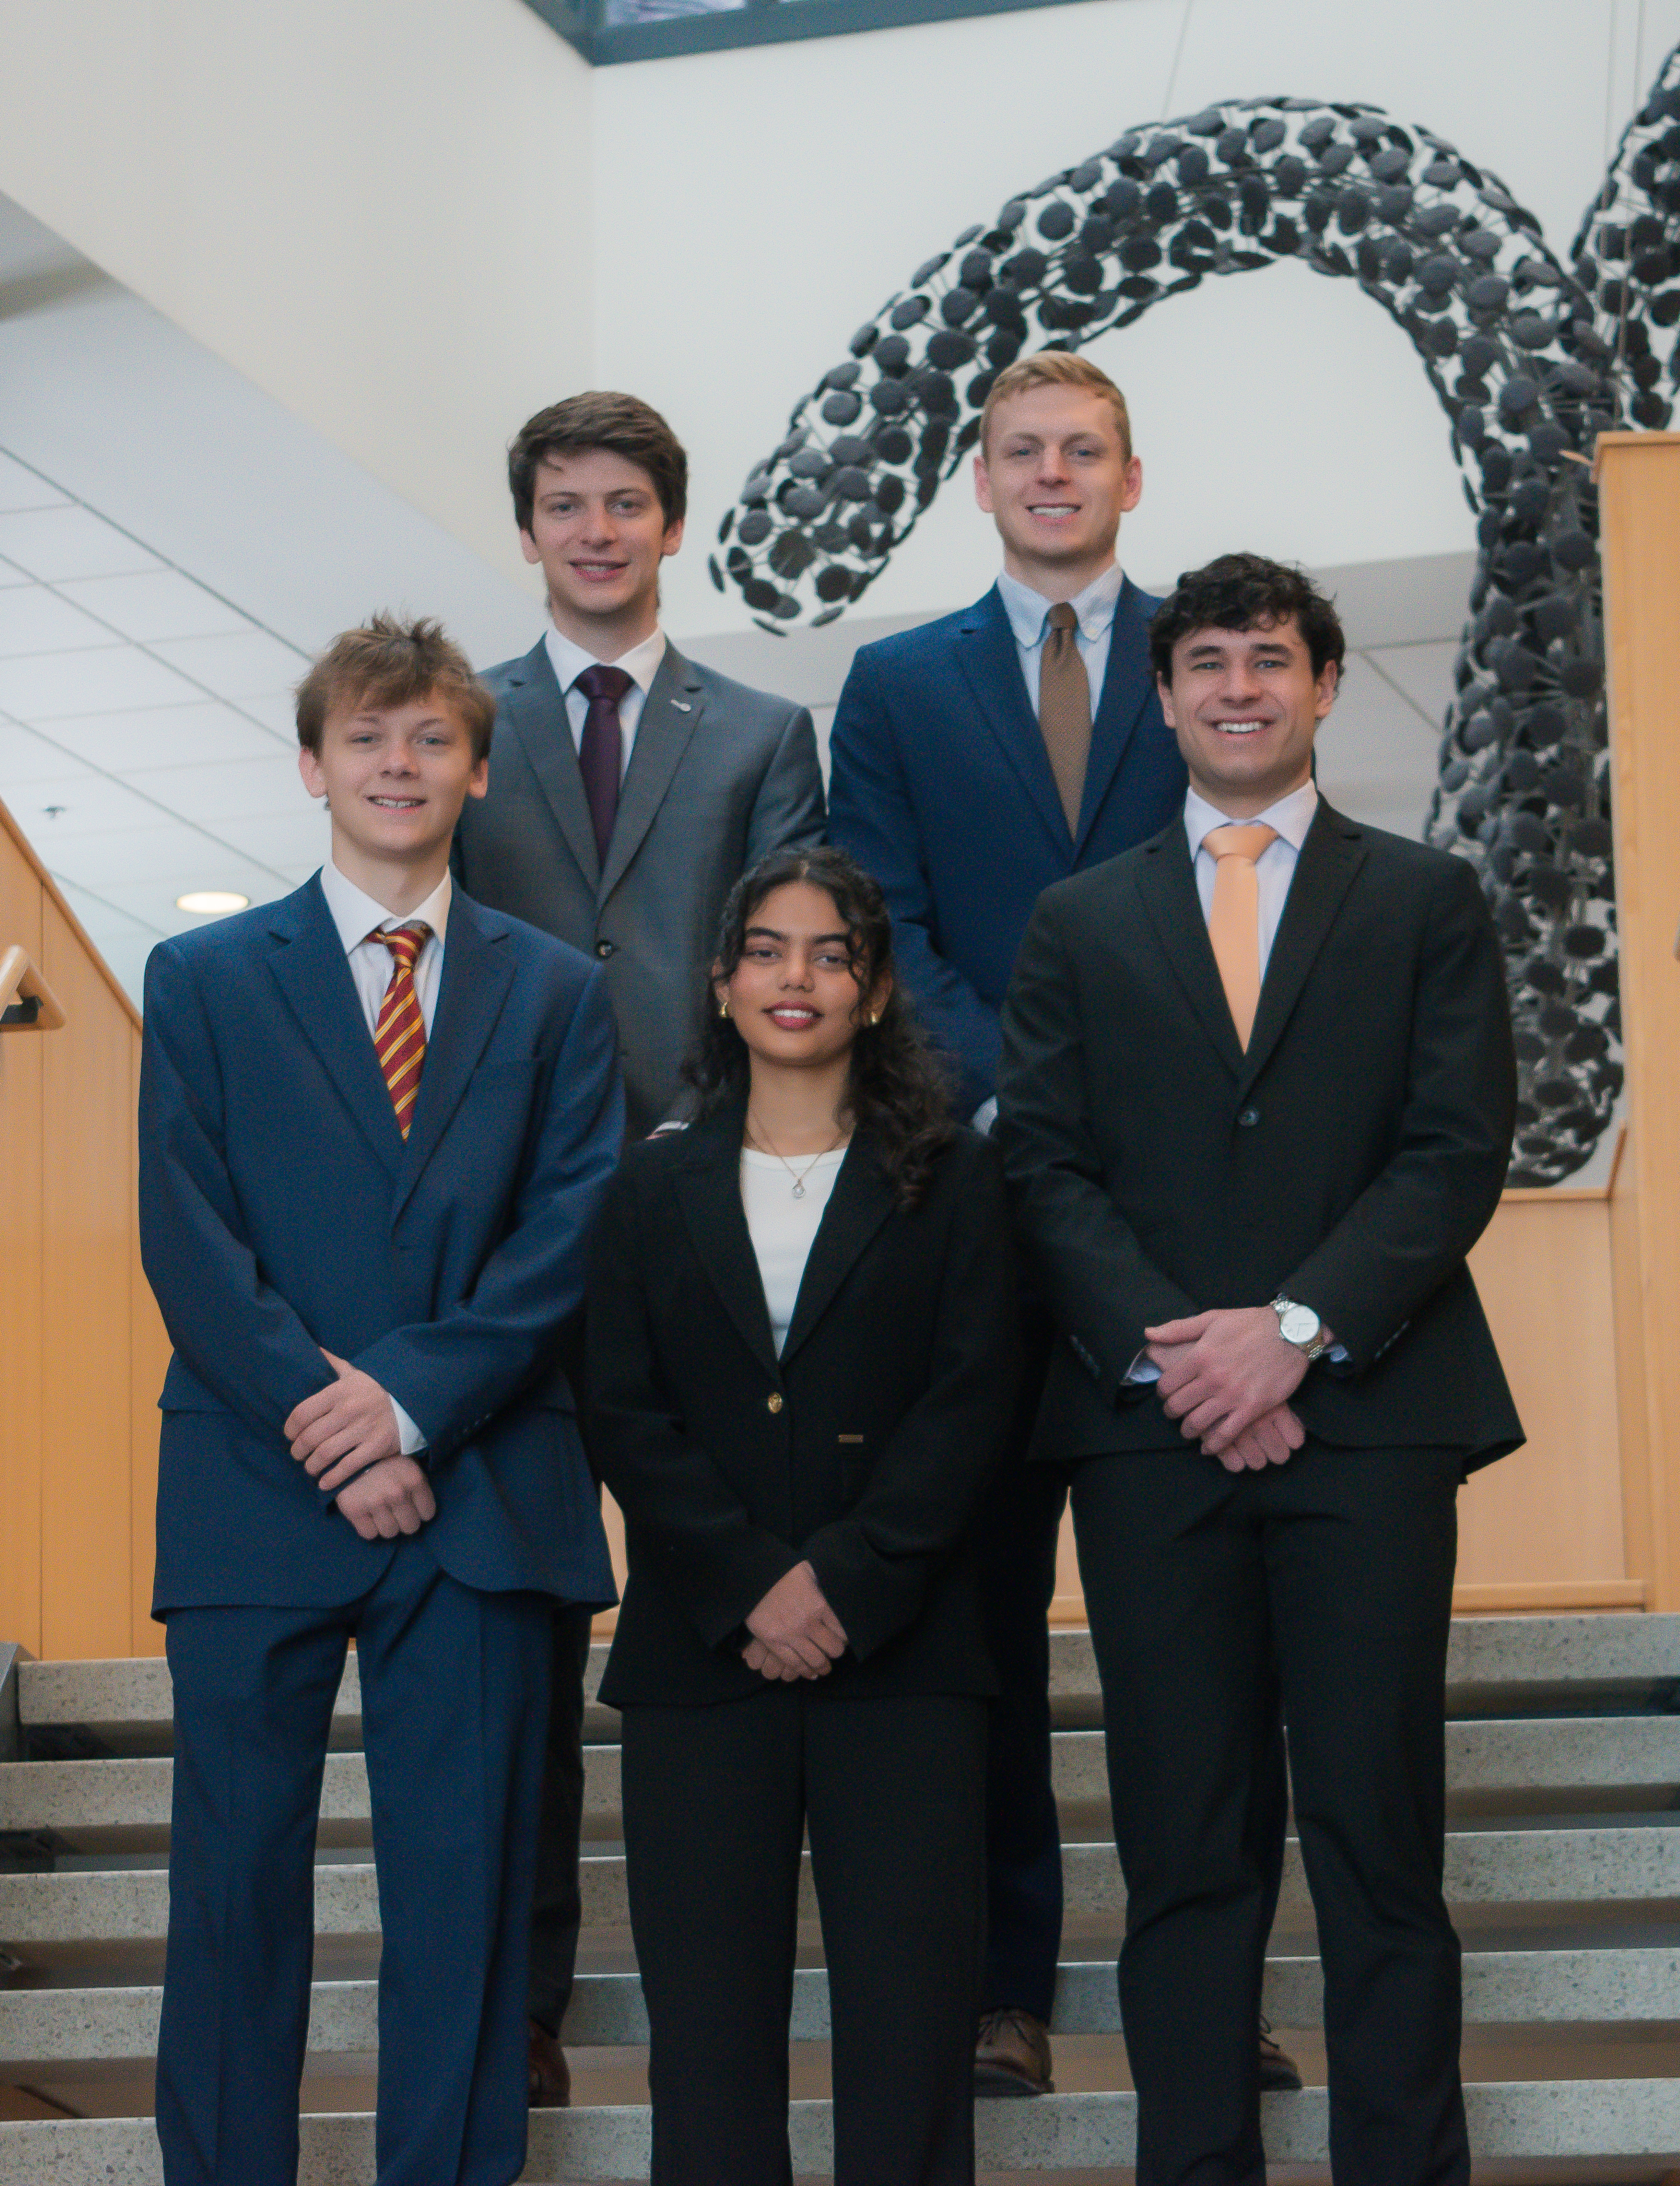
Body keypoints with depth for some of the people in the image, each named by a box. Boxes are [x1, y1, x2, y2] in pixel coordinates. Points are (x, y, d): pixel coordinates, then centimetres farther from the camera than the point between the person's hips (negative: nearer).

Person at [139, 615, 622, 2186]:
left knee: (465, 1880, 3)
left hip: (479, 1495, 1)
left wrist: (415, 1403, -12)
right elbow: (186, 1241, -1)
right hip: (257, 1494, 0)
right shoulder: (205, 979, 8)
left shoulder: (558, 993, 11)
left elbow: (570, 1238, 1)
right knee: (237, 1875, 3)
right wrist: (327, 1425, -11)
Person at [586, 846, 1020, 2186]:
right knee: (710, 2012, 2)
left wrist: (846, 1583, -13)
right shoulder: (658, 1188, 12)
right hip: (699, 1657, 2)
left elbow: (970, 1405, -2)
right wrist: (752, 1586, -10)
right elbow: (625, 1417, 4)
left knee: (910, 2003, -4)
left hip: (900, 1658, -1)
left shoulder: (953, 1181, 8)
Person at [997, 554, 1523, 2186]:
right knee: (1181, 1845, 3)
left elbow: (1458, 1150, 0)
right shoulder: (1081, 924, 15)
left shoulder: (1426, 902, 10)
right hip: (1155, 1432, 2)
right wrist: (1173, 1357, -8)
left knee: (1378, 1835, -1)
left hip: (1368, 1419, -1)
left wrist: (1296, 1329, -12)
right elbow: (1045, 1166, 6)